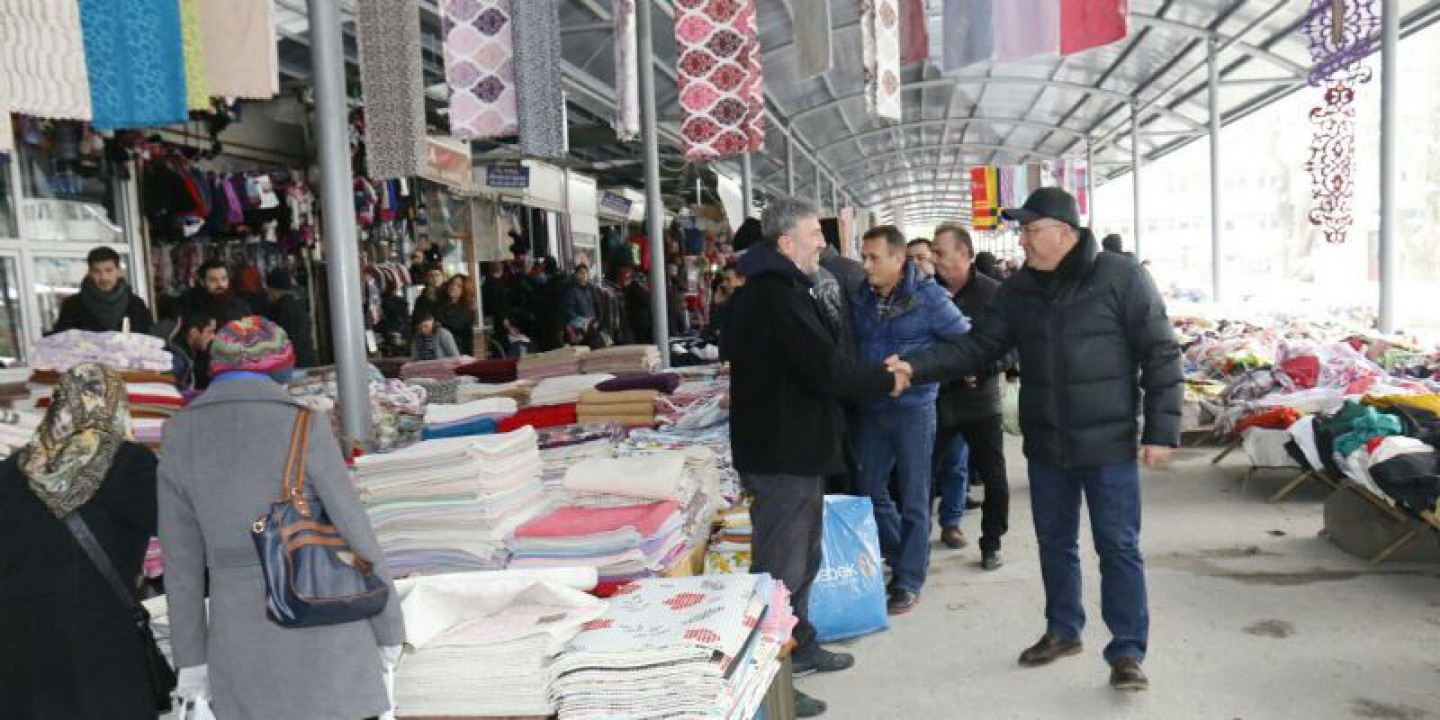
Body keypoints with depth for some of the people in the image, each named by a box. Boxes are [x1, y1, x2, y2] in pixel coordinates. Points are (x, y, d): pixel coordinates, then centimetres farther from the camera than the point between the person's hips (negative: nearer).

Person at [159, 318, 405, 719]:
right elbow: (356, 535, -11)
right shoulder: (302, 426, -13)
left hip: (241, 630, 4)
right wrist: (390, 629, 0)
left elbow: (181, 556, 4)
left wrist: (191, 656, 12)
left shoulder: (180, 436, 0)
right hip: (321, 624, -4)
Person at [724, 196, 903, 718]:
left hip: (788, 444, 11)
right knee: (781, 567, -2)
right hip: (783, 451, -11)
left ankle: (799, 646, 37)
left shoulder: (769, 289, 15)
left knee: (802, 557, 23)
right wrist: (886, 379, -11)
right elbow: (824, 367, -25)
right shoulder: (776, 294, -21)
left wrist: (871, 373, 5)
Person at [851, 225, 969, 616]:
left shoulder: (927, 295, -9)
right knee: (869, 489, 11)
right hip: (871, 409, 5)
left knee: (914, 500, 3)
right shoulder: (860, 297, 4)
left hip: (913, 410, -5)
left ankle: (908, 582, 15)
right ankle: (903, 557, 33)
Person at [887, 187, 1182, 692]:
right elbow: (978, 346, 2)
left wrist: (1161, 430, -12)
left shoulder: (1121, 276, -11)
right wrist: (918, 367, -12)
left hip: (1109, 443, -5)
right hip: (1044, 444, 5)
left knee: (1118, 547, 3)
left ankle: (1127, 651, 15)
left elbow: (1160, 354, -9)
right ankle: (1062, 631, 34)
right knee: (1054, 543, 16)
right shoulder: (1019, 289, 3)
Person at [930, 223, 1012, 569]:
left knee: (994, 478, 6)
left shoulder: (993, 292, -5)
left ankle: (991, 544, 24)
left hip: (980, 400, -1)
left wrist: (980, 369, -20)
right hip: (936, 399, 1)